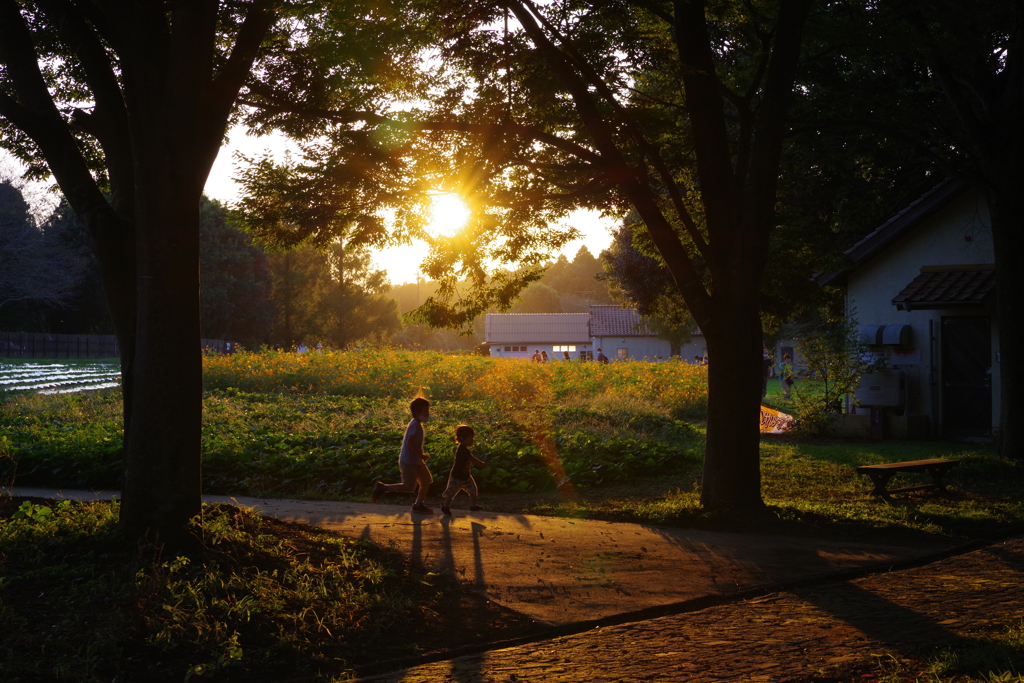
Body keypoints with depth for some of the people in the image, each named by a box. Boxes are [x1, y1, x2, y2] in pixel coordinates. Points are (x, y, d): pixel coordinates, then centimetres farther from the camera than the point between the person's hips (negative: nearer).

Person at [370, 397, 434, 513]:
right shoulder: (415, 425, -19)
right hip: (409, 461, -10)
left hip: (416, 461, 10)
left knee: (427, 480, 13)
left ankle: (418, 505, 24)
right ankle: (381, 488, 1)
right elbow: (410, 443, -25)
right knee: (409, 487, -8)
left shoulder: (417, 424, 12)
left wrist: (421, 455, 10)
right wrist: (421, 455, -21)